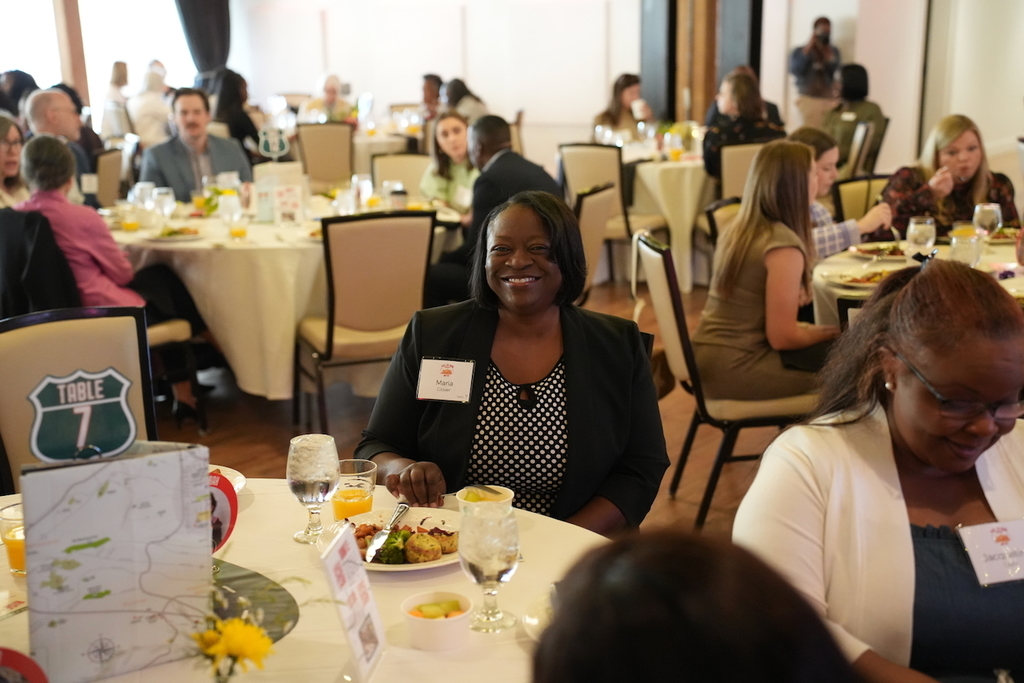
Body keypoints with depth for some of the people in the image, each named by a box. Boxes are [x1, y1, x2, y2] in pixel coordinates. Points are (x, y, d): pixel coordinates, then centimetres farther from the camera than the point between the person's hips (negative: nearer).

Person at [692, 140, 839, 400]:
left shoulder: (737, 228, 6)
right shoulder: (784, 245, -19)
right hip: (733, 368, -9)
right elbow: (782, 337, -17)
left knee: (828, 346, 19)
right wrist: (824, 332, 0)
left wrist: (789, 299, 10)